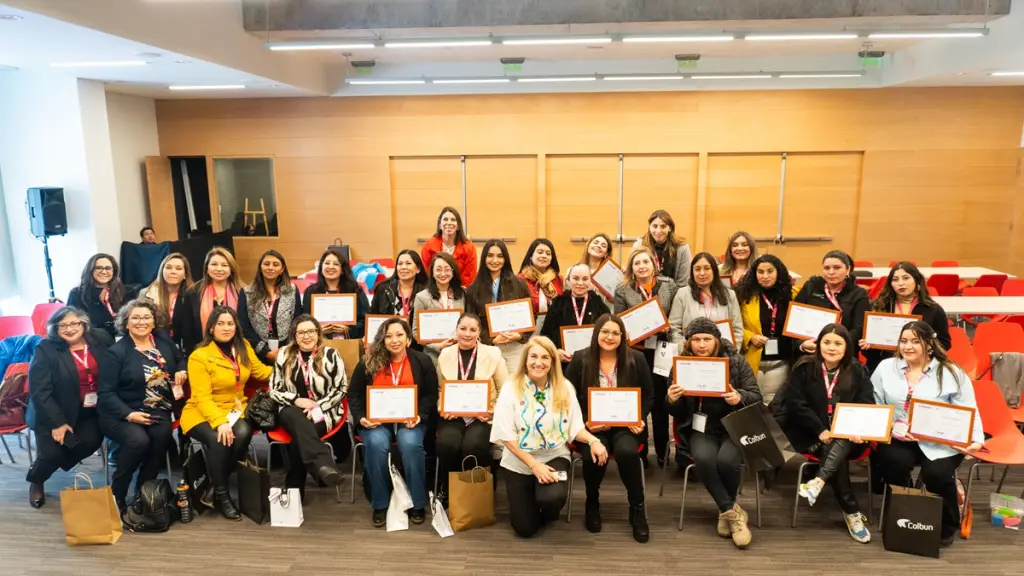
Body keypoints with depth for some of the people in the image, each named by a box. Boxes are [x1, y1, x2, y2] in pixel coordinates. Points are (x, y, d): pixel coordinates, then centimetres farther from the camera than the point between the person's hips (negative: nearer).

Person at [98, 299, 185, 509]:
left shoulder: (164, 339, 8)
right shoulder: (116, 351, -6)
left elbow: (180, 359, 27)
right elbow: (106, 393, -8)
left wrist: (181, 371, 3)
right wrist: (129, 414, -22)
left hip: (157, 410, 4)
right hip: (122, 414, -3)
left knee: (162, 434, -30)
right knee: (138, 440, -33)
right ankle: (116, 494, -11)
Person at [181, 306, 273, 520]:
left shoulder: (243, 347, 4)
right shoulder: (199, 356, -12)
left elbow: (260, 371, 16)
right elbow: (202, 397, -17)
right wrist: (219, 422, -31)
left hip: (234, 409, 4)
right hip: (203, 413, -4)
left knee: (243, 433, -30)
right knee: (219, 439, -34)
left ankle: (213, 485, -9)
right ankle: (221, 495, -14)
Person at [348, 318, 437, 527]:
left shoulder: (422, 361, 2)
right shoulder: (368, 363, 3)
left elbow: (431, 395, 3)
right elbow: (354, 394, 8)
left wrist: (420, 415, -14)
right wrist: (361, 417, -9)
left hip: (410, 420, 0)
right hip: (376, 420, 1)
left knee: (410, 444, -31)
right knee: (376, 444, -31)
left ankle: (417, 504, -11)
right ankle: (380, 504, -11)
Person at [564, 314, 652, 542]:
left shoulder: (636, 359, 2)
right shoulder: (580, 359, -1)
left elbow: (649, 395, 9)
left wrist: (640, 419, -7)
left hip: (626, 425, 1)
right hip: (592, 426, 0)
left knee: (627, 452, -33)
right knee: (593, 455, -32)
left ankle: (637, 509, -7)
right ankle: (592, 504, 1)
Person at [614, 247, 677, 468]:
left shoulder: (669, 286, 4)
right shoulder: (623, 290, 0)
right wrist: (624, 335, -17)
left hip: (660, 350, 1)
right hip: (635, 350, -1)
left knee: (660, 400, 9)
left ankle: (662, 451, 21)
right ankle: (639, 451, 19)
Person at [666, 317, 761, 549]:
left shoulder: (736, 361, -1)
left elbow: (757, 397, -4)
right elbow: (678, 413, 5)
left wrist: (739, 397, -26)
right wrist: (672, 401, -19)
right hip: (701, 429, 1)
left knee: (727, 459, -30)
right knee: (703, 458, -31)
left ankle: (726, 511, -1)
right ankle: (732, 510, -11)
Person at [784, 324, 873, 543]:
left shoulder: (857, 371, 5)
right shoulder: (804, 368, -2)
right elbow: (795, 404, -8)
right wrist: (820, 430, -18)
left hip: (847, 437, 2)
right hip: (812, 435, -2)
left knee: (841, 445, -33)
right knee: (838, 457, -28)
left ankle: (819, 481, -44)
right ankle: (852, 512, -22)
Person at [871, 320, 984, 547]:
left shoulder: (951, 372, 2)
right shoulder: (886, 368, 6)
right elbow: (873, 405, 5)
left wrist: (976, 440, -14)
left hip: (940, 442, -1)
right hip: (899, 439, 1)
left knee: (937, 473, -26)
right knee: (894, 461, -29)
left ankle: (947, 525, 8)